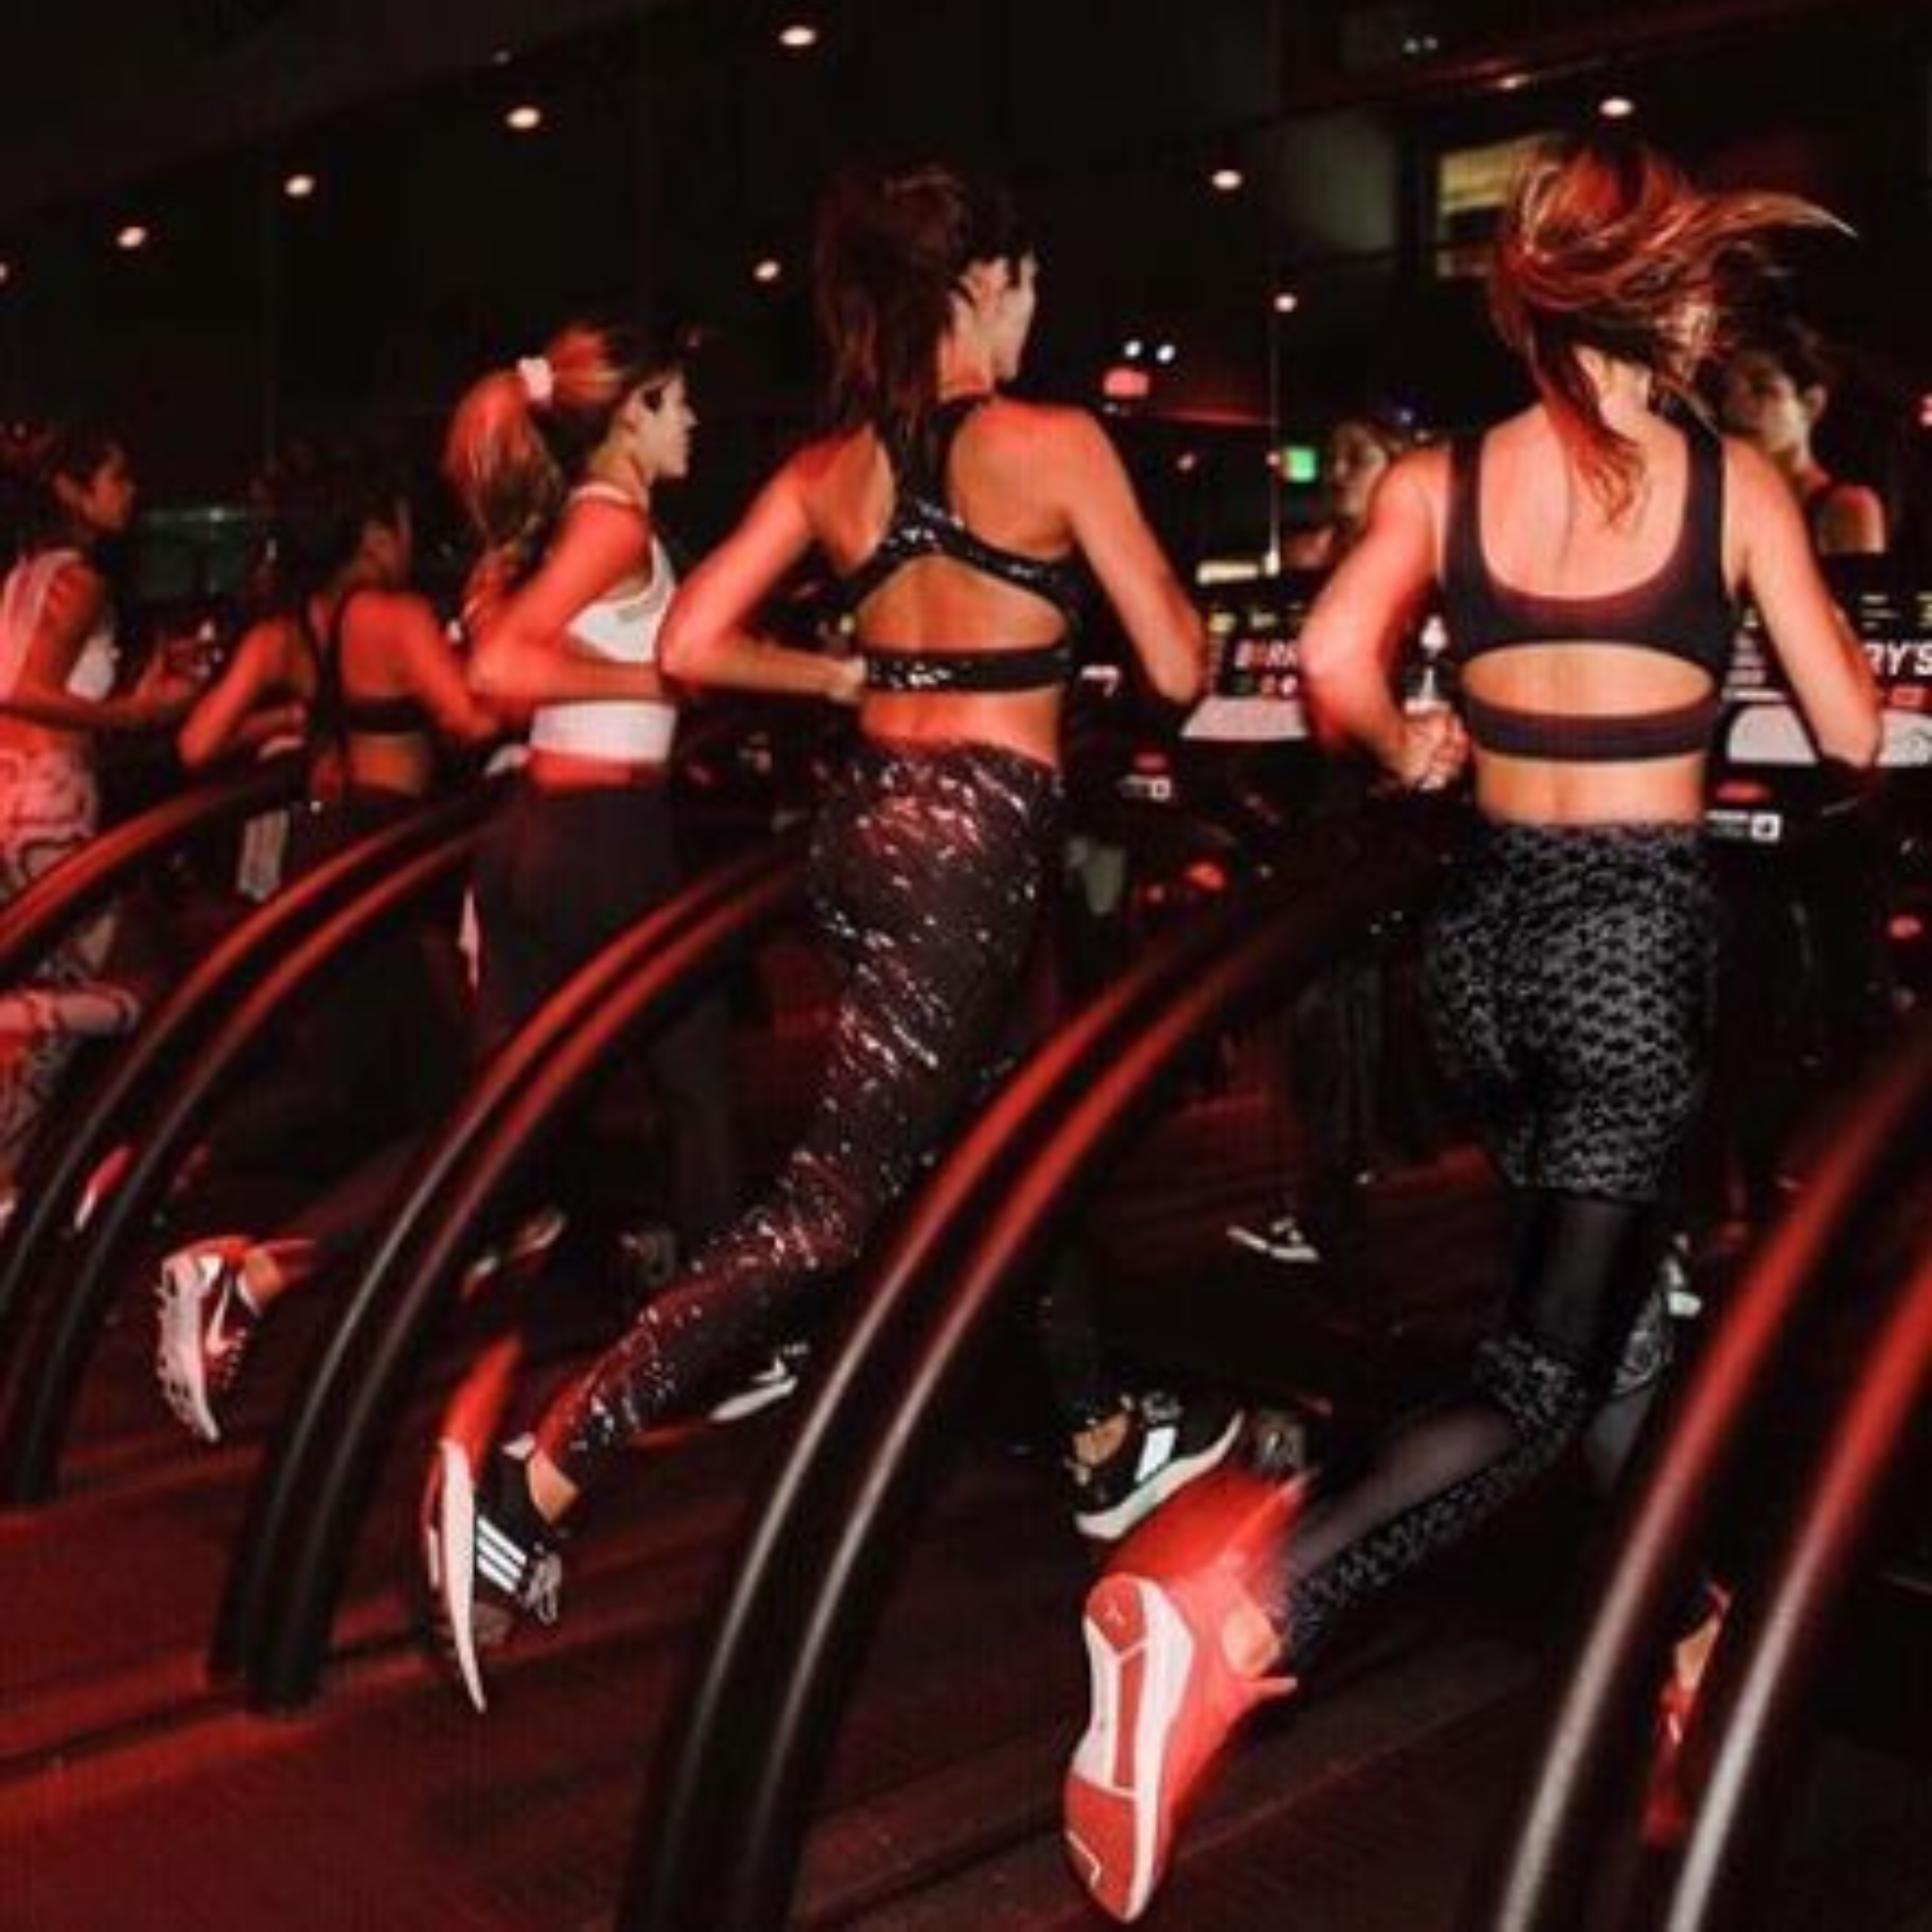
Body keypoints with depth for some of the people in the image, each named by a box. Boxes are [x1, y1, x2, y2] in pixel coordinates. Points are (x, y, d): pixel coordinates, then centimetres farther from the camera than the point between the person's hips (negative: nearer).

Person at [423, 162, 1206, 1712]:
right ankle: (538, 1476, -14)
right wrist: (1152, 568, 18)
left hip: (867, 817, 8)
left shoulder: (829, 466, 9)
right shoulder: (1056, 444, -5)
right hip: (980, 831, -8)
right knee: (839, 1192, -8)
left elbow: (693, 644, 5)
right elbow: (1178, 667, -3)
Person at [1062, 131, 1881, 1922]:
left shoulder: (1438, 480, 3)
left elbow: (1332, 660, -11)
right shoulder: (1734, 483, -2)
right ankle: (1236, 1607, -25)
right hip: (1638, 928, -4)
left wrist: (1408, 748, 10)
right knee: (1548, 1362, -6)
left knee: (1595, 1280, 26)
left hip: (1486, 920, 5)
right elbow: (1851, 732, 1)